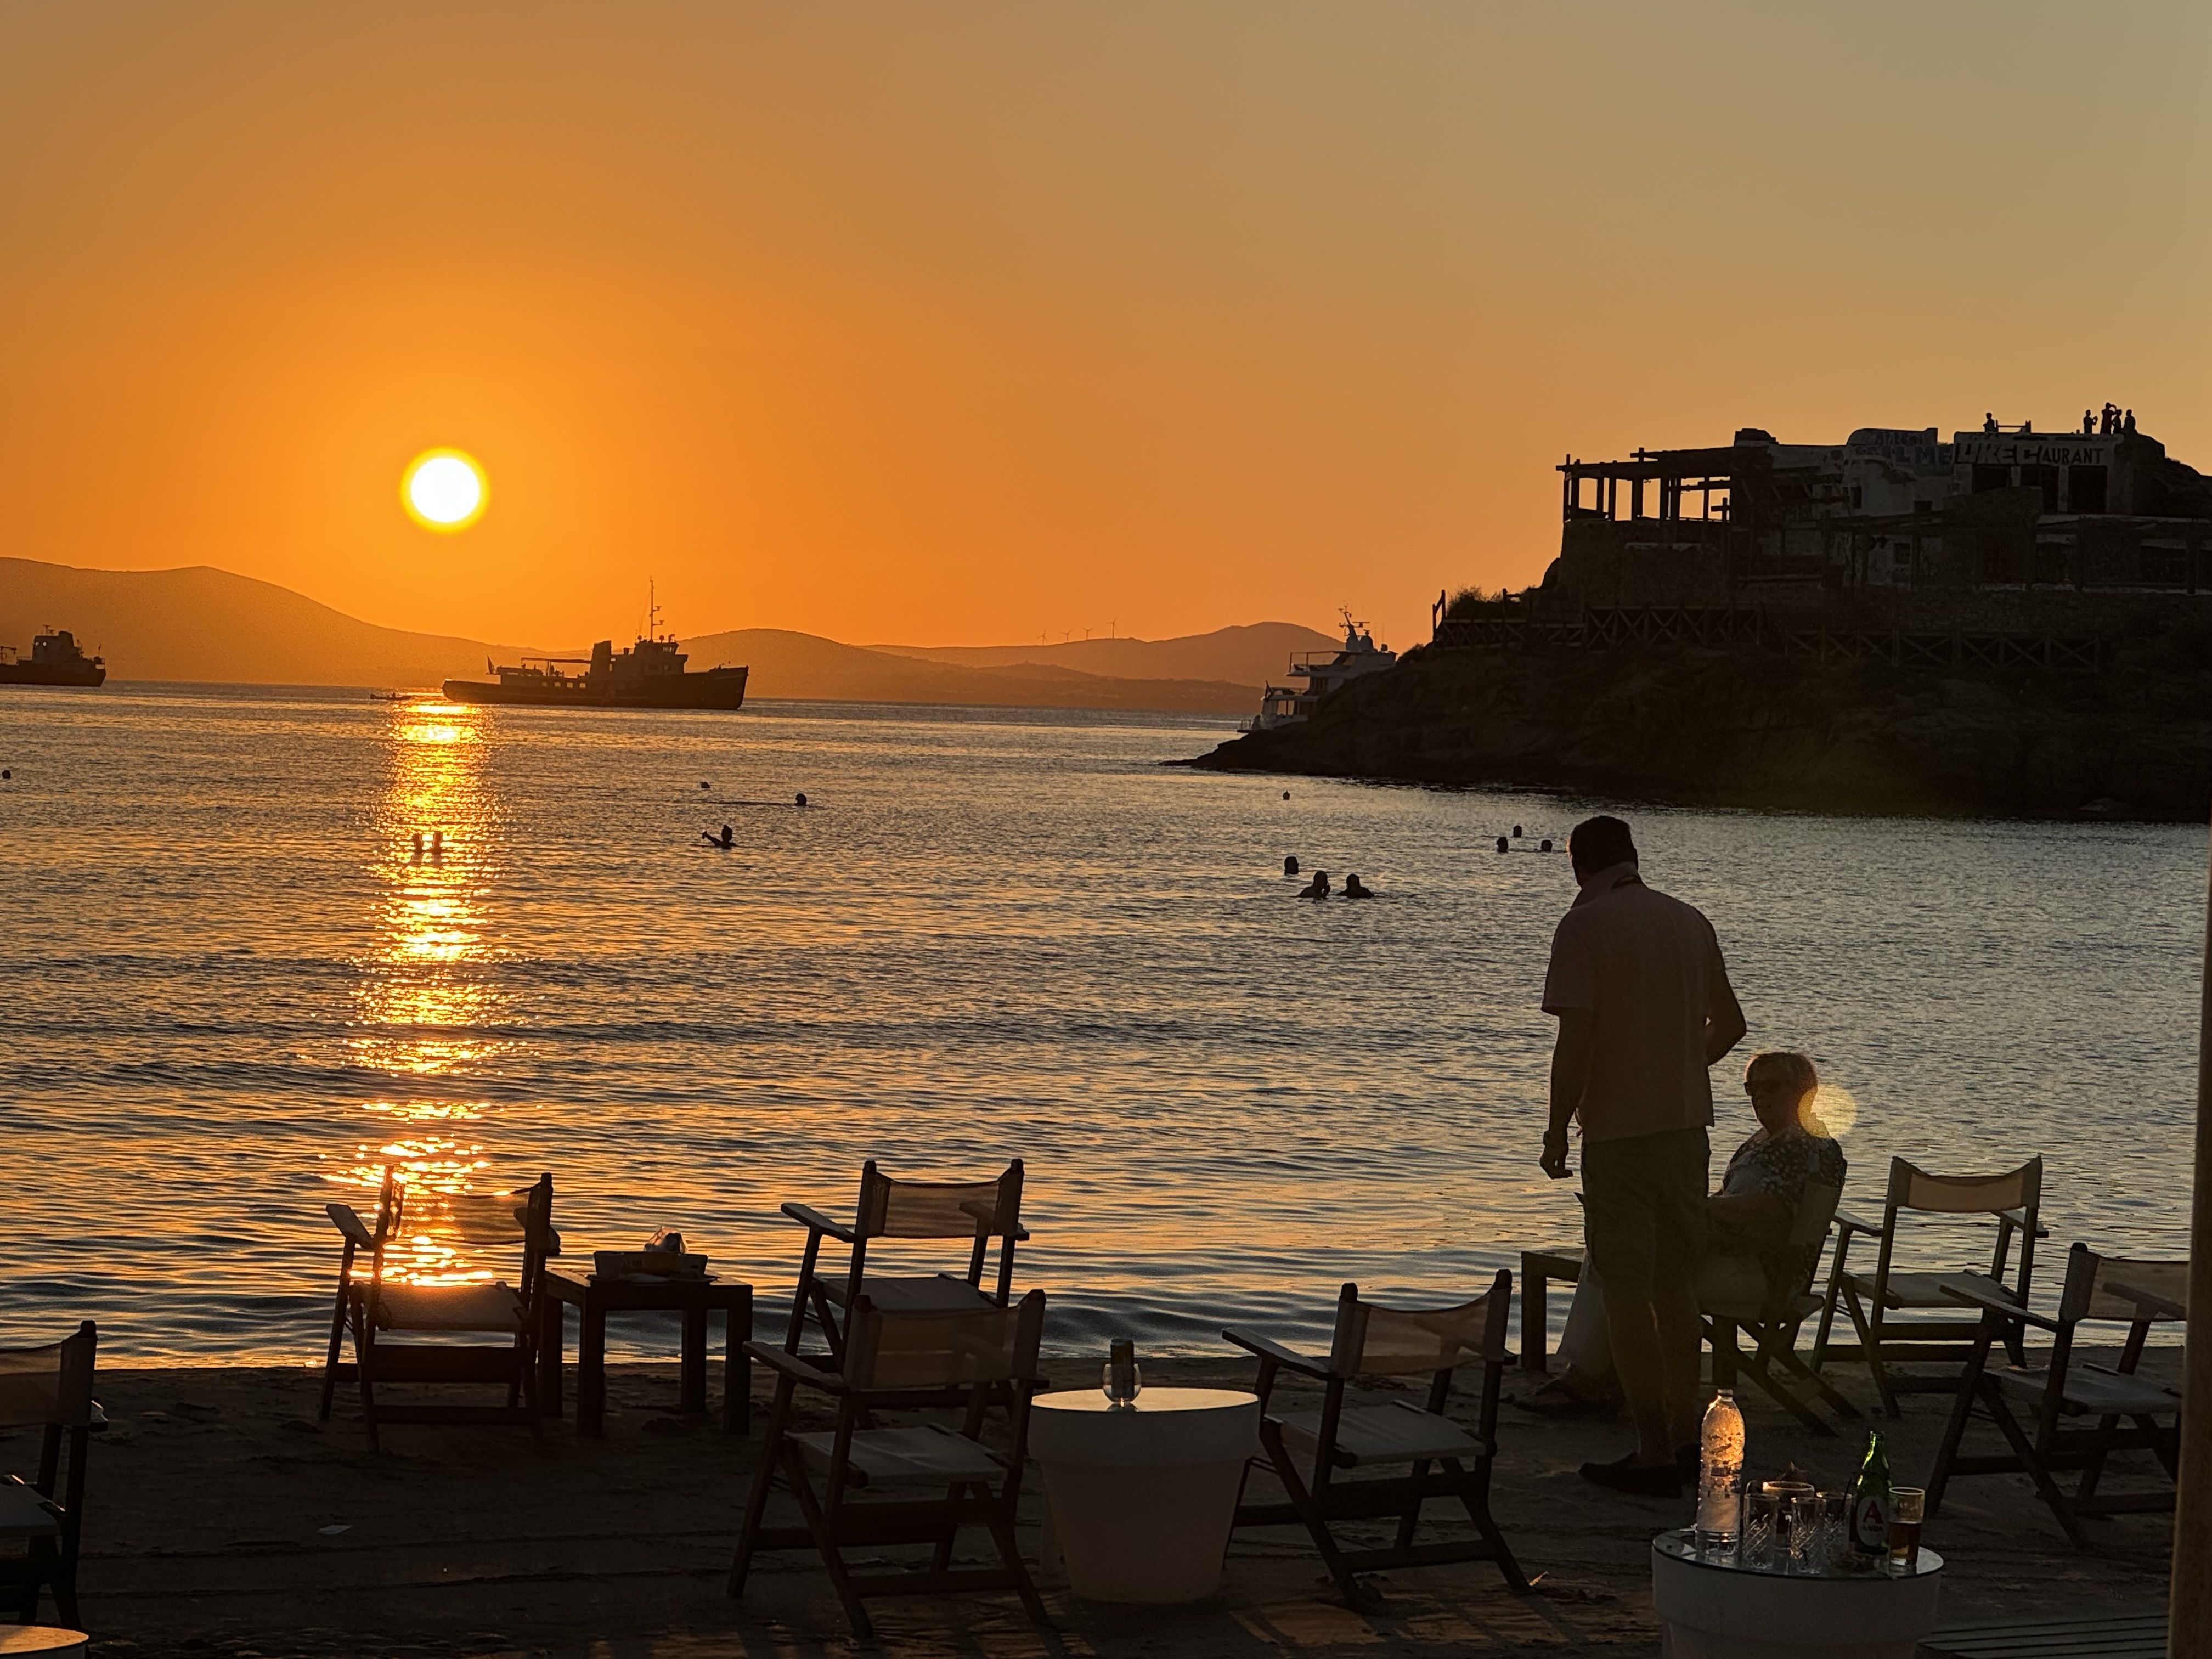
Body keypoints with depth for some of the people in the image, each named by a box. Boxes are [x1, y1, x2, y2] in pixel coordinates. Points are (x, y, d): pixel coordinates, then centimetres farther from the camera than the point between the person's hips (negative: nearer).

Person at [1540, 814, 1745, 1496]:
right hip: (1687, 1126, 6)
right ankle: (1685, 1431, 25)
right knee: (1676, 1283, 17)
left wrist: (1557, 1130, -7)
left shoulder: (1584, 926, -11)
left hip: (1619, 1131, -6)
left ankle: (1654, 1452, -2)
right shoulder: (1690, 921, 9)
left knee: (1628, 1290, -2)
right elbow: (1729, 1024, 18)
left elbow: (1576, 1039, -17)